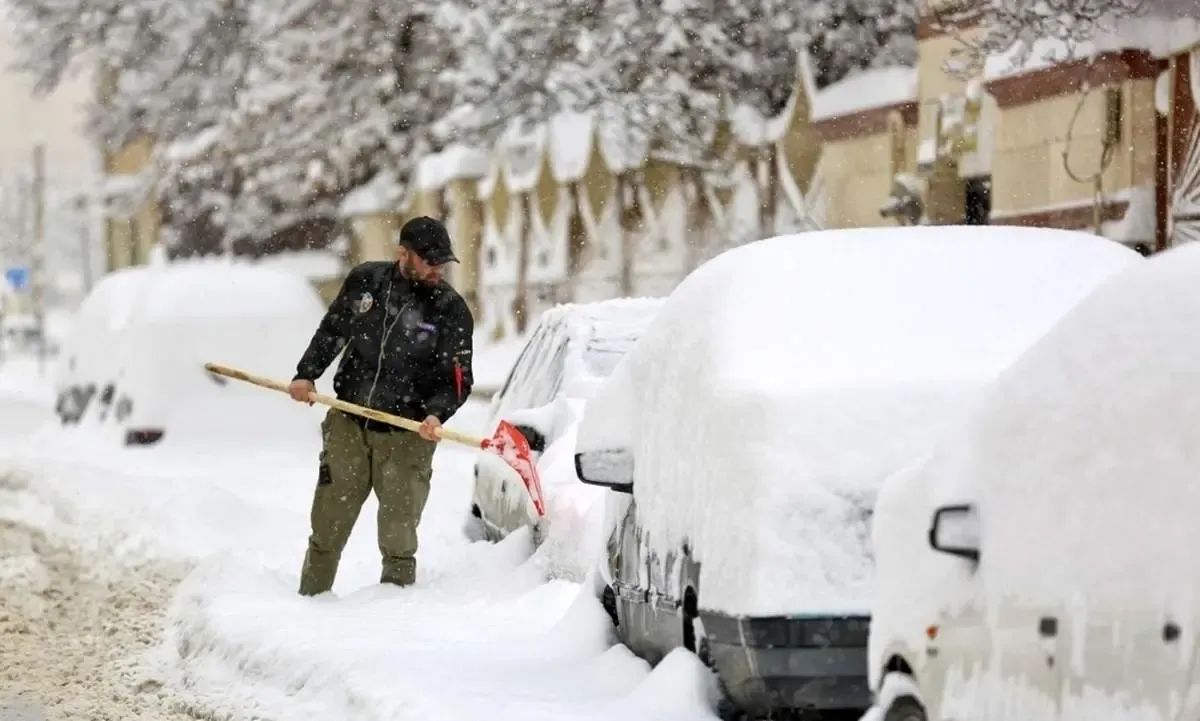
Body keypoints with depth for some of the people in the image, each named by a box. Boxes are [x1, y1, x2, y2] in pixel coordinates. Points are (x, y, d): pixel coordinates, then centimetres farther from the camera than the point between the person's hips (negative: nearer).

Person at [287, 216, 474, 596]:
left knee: (398, 538, -1)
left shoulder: (451, 310, -6)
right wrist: (307, 374, 2)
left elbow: (457, 380, -5)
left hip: (406, 438, -3)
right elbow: (332, 331, 15)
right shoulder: (364, 281, 2)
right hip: (347, 426, 3)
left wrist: (436, 413, -23)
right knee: (327, 530, 9)